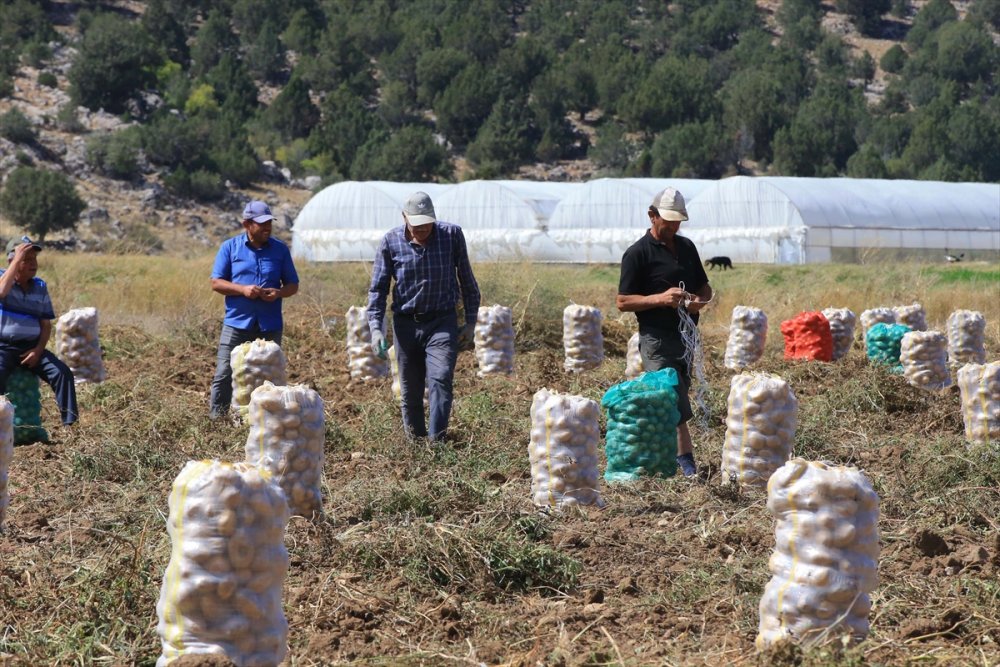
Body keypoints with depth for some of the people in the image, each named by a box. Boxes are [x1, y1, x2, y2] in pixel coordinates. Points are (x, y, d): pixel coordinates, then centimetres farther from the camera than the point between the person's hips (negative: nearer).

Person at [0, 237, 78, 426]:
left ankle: (70, 423, -16)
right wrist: (18, 258, -24)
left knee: (63, 373, -18)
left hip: (32, 348, 4)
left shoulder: (40, 287, 10)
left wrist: (38, 350, -6)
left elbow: (46, 325, 11)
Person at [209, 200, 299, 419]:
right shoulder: (229, 247, 1)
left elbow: (293, 285, 10)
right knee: (224, 375, -4)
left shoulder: (280, 249, 6)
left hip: (270, 326, 2)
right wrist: (243, 289, -17)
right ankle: (216, 418, 3)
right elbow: (216, 283, 0)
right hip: (237, 323, -2)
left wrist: (279, 292, -13)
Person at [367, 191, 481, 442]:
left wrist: (471, 321, 5)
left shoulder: (452, 235, -6)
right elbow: (378, 288, 0)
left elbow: (466, 279, 4)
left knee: (440, 380, -17)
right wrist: (376, 328, -11)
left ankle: (436, 440, -19)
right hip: (406, 324, 1)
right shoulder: (391, 242, -6)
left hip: (442, 322, -1)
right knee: (410, 390, 8)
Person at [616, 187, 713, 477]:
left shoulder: (687, 247, 14)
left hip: (687, 336, 7)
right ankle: (686, 462, -14)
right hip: (657, 340, -7)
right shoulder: (637, 253, -6)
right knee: (677, 408, -14)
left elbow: (705, 287, 23)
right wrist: (660, 298, -21)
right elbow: (622, 301, -8)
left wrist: (700, 300, -1)